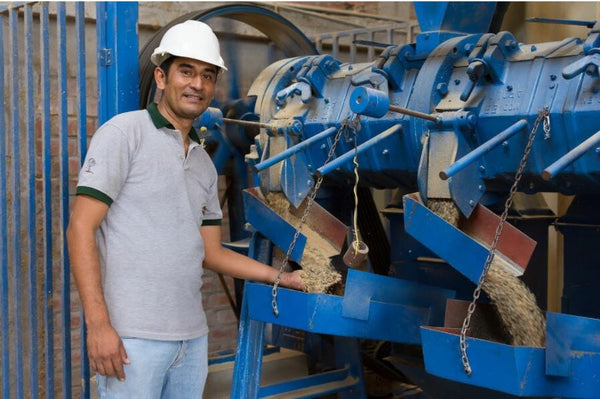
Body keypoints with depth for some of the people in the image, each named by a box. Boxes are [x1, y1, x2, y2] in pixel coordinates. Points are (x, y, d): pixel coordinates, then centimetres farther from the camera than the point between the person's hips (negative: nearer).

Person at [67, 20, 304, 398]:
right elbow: (81, 229, -10)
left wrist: (284, 278, 11)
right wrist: (98, 324, -17)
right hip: (133, 338, -7)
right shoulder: (124, 133, -4)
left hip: (193, 337, 7)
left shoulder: (204, 164, 16)